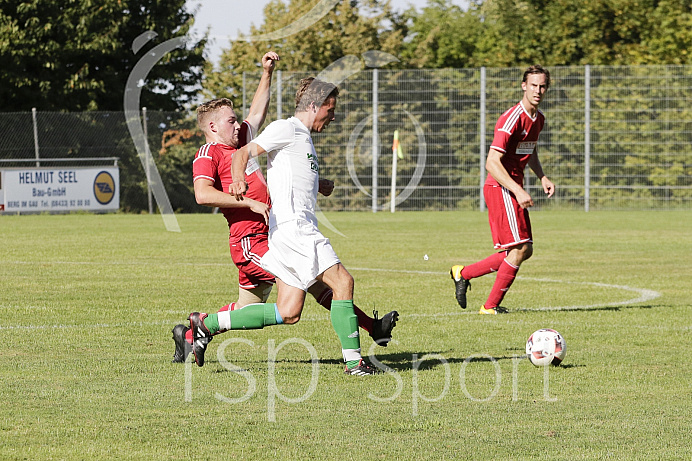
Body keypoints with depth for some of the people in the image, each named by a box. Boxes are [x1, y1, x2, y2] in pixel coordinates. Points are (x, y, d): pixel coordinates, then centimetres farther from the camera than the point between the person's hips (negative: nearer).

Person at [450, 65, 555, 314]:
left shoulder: (538, 118, 11)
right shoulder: (512, 119, -19)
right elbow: (492, 162, -23)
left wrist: (542, 177, 12)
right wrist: (518, 191, -28)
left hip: (513, 189, 9)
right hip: (500, 188, -9)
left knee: (524, 251, 9)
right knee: (519, 248, -12)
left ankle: (463, 273, 20)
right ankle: (491, 306, -2)